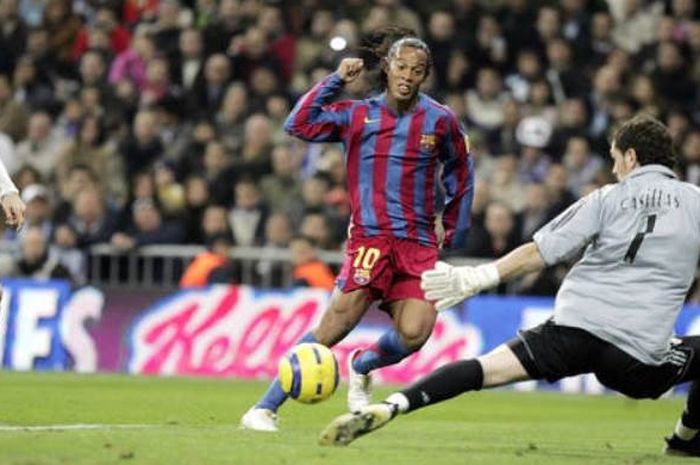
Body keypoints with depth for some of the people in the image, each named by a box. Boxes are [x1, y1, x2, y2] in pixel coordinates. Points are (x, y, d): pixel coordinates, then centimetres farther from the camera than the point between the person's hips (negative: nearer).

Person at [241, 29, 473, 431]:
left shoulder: (440, 121, 6)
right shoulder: (357, 114, 4)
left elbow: (461, 174, 19)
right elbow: (299, 125, -4)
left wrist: (455, 230, 19)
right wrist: (336, 81, -3)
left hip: (419, 245, 2)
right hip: (369, 239, -2)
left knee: (414, 334, -16)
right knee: (334, 327, -15)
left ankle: (363, 366, 20)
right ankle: (265, 409, -9)